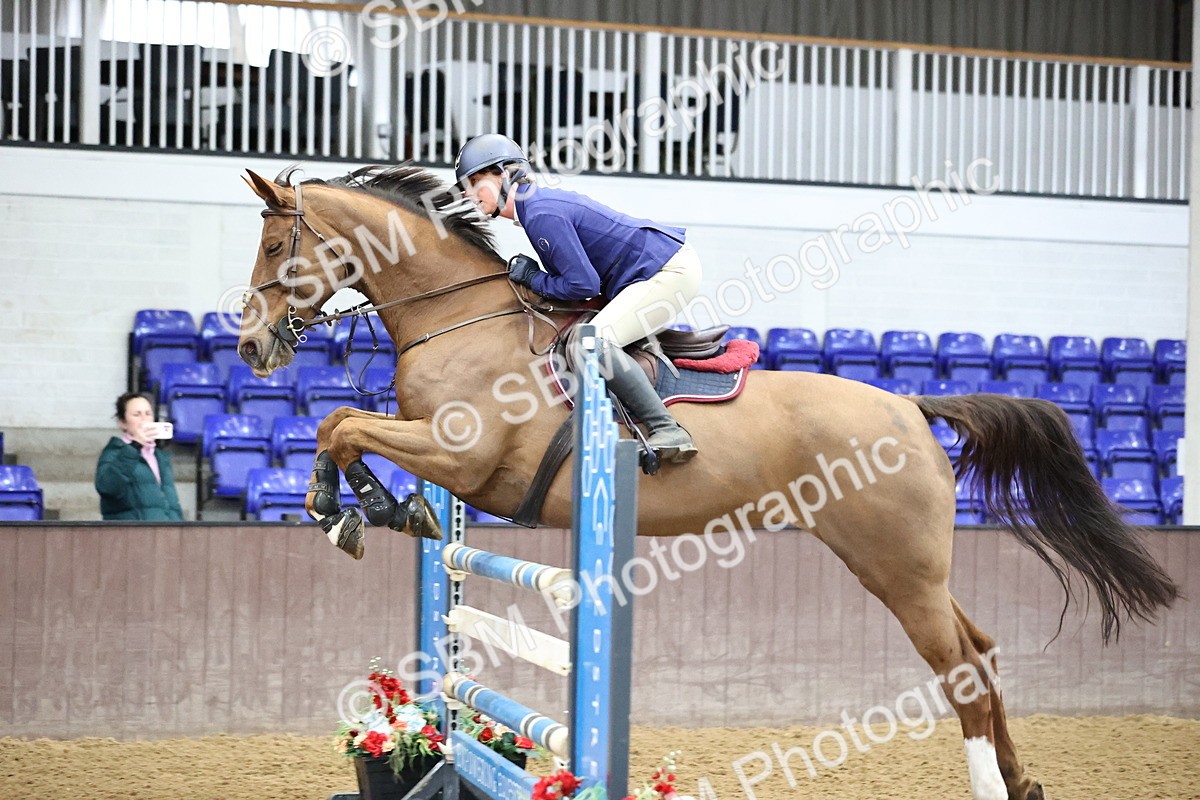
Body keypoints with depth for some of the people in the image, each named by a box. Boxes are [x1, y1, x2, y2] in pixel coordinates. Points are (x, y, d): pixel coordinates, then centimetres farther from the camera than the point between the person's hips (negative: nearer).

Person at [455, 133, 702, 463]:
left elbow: (584, 285, -21)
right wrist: (530, 275, 8)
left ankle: (668, 432, -25)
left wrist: (533, 278, -7)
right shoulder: (542, 202, 13)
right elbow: (580, 272, 19)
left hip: (670, 270, -11)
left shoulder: (542, 214, -19)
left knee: (596, 341, -25)